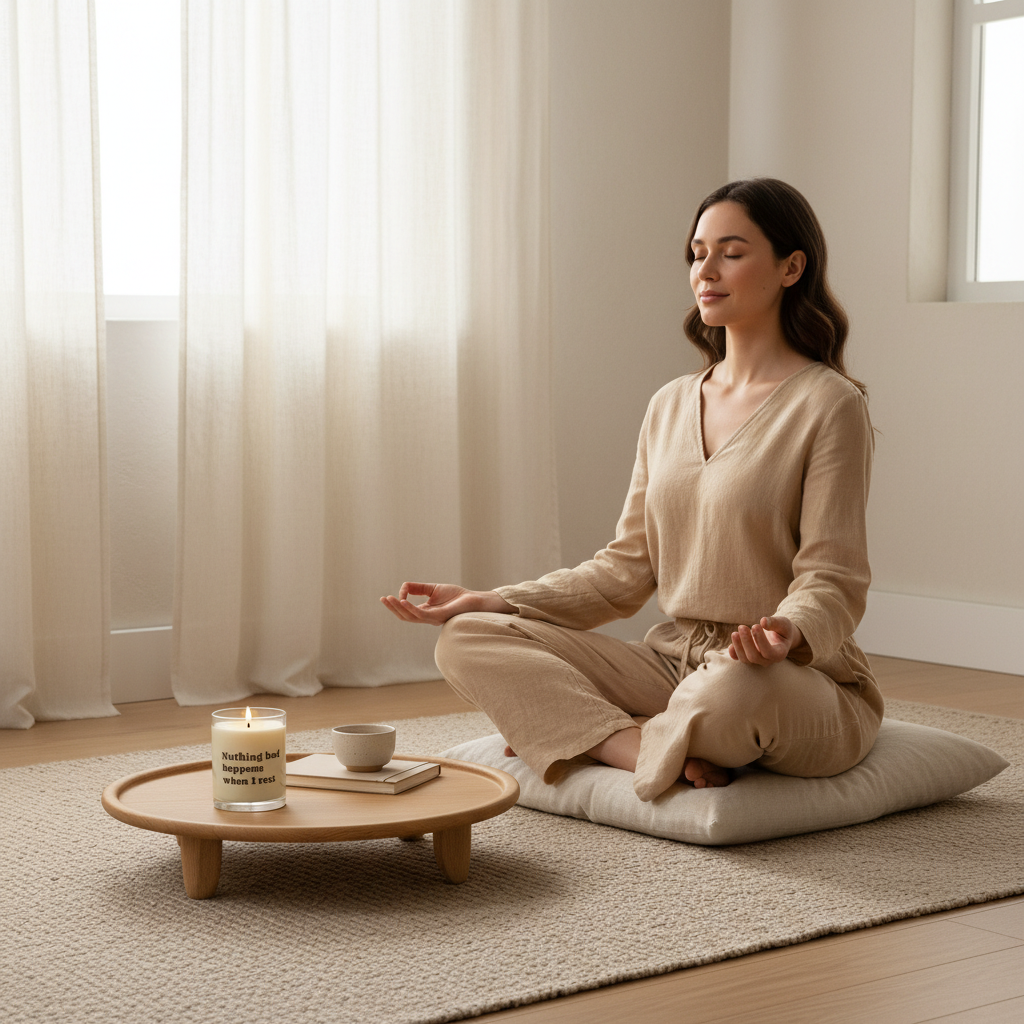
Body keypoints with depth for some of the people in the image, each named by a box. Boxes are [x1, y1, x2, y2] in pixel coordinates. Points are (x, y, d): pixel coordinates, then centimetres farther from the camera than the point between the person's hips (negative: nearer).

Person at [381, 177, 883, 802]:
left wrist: (788, 632, -35)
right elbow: (628, 567, 11)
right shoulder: (671, 405, 12)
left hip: (804, 685, -6)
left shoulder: (829, 404, -8)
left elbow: (831, 581, -12)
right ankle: (673, 757, -22)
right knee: (469, 641, -9)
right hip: (674, 663, 6)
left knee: (733, 690, -43)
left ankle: (612, 740, -9)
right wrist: (494, 603, 1)